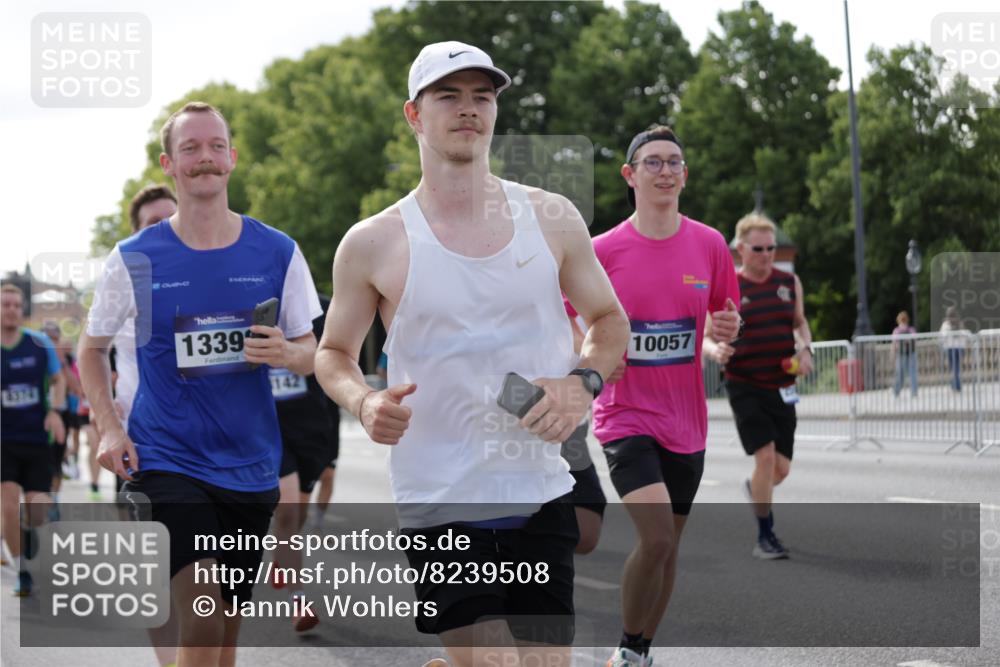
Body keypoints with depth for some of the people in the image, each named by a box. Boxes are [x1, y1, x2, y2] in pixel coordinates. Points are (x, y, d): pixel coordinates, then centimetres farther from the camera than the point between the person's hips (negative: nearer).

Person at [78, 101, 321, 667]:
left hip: (250, 465, 3)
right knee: (201, 618, -19)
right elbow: (92, 349, 10)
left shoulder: (278, 253, 1)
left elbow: (311, 354, 9)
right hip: (166, 460, -3)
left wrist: (286, 353, -15)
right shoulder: (135, 259, -2)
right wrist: (111, 429, -5)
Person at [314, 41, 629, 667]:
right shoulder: (373, 244, -2)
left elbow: (609, 319, 15)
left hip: (543, 496, 3)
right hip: (440, 503, -3)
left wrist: (584, 380, -6)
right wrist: (364, 402, -12)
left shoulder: (552, 218, 4)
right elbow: (334, 353, 10)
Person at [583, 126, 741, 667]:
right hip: (625, 415, -4)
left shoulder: (709, 245, 2)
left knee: (667, 546, 11)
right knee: (656, 538, -19)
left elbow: (724, 320, 13)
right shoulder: (602, 251, -5)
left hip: (685, 420, 4)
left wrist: (730, 329, -10)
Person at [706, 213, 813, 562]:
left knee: (781, 467, 6)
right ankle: (765, 537, -3)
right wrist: (716, 351, -22)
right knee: (765, 455, -17)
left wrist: (805, 350, 2)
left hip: (782, 387, 4)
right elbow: (705, 336, 0)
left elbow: (800, 322, 22)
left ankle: (754, 490, 43)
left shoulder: (789, 282, 6)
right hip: (745, 387, -4)